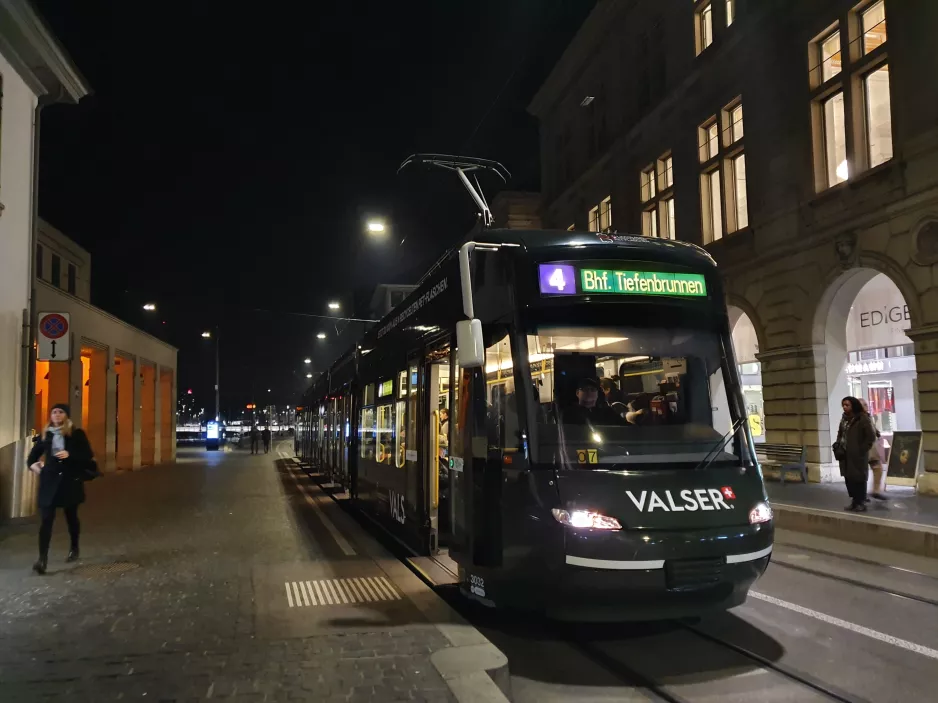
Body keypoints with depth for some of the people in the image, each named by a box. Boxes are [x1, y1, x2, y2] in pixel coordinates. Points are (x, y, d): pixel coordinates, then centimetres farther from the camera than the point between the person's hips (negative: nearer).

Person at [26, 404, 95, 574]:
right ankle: (43, 558, -10)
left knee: (71, 517, 14)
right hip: (49, 481, 2)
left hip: (70, 481, -1)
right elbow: (34, 454, 17)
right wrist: (32, 465, -3)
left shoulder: (77, 434, -2)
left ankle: (74, 549, 35)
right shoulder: (46, 435, 7)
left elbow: (88, 456, -6)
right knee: (46, 519, -7)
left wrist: (70, 455, -18)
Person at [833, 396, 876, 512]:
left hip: (858, 455, -7)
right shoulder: (844, 419, 12)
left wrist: (862, 450, -13)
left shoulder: (863, 418, -11)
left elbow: (871, 437, -13)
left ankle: (861, 503, 9)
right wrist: (838, 447, 6)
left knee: (859, 478, 0)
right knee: (848, 478, 10)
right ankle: (854, 501, 22)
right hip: (845, 454, 7)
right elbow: (840, 434, 20)